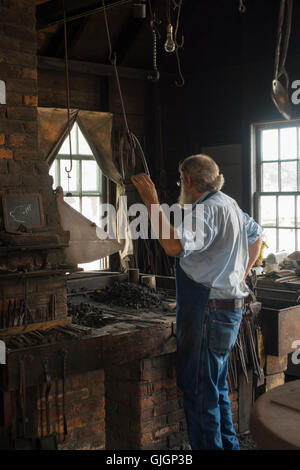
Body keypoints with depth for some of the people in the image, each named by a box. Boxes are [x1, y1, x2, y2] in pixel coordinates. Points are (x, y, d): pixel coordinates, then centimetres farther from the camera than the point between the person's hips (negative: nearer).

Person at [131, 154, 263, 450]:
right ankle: (228, 444, 32)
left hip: (207, 312, -11)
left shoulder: (207, 209, -16)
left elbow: (174, 245, -31)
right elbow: (256, 236, 30)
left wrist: (152, 202, -26)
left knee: (199, 392, -3)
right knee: (216, 388, 21)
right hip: (229, 308, 11)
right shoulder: (229, 205, 16)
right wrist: (240, 277, 26)